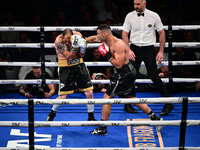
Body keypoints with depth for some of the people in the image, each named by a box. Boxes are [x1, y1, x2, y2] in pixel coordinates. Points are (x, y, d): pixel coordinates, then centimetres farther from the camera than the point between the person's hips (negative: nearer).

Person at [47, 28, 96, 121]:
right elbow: (69, 56, -23)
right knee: (63, 97, -5)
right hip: (65, 68, -3)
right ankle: (52, 113, 23)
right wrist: (74, 46, -37)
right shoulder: (59, 41, -20)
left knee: (89, 93, -1)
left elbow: (81, 56, -1)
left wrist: (83, 48, -22)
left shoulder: (78, 35, -9)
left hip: (79, 65, 4)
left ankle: (91, 117, 16)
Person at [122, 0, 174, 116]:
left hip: (149, 49, -2)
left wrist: (161, 51, -2)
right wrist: (129, 50, -8)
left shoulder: (154, 16, -2)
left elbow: (162, 33, 4)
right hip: (134, 49, 2)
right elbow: (125, 34, 4)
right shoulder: (130, 16, 1)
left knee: (154, 76, -7)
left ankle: (168, 103, 3)